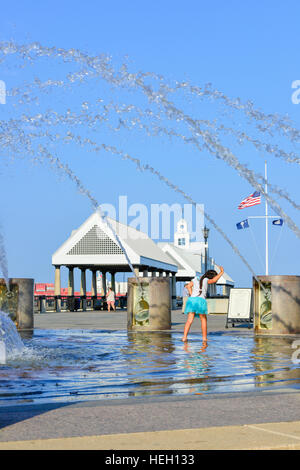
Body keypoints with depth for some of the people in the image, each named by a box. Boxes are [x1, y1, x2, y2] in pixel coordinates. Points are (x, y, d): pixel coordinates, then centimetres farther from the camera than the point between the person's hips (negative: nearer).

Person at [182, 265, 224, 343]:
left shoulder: (196, 278, 21)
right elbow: (214, 280, -14)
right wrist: (221, 272, -5)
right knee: (203, 319, 14)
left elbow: (189, 286, 12)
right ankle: (204, 337, 15)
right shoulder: (206, 280, 5)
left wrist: (192, 296, 9)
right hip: (200, 300, -4)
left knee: (189, 320, -3)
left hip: (191, 299, 4)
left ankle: (184, 336, -20)